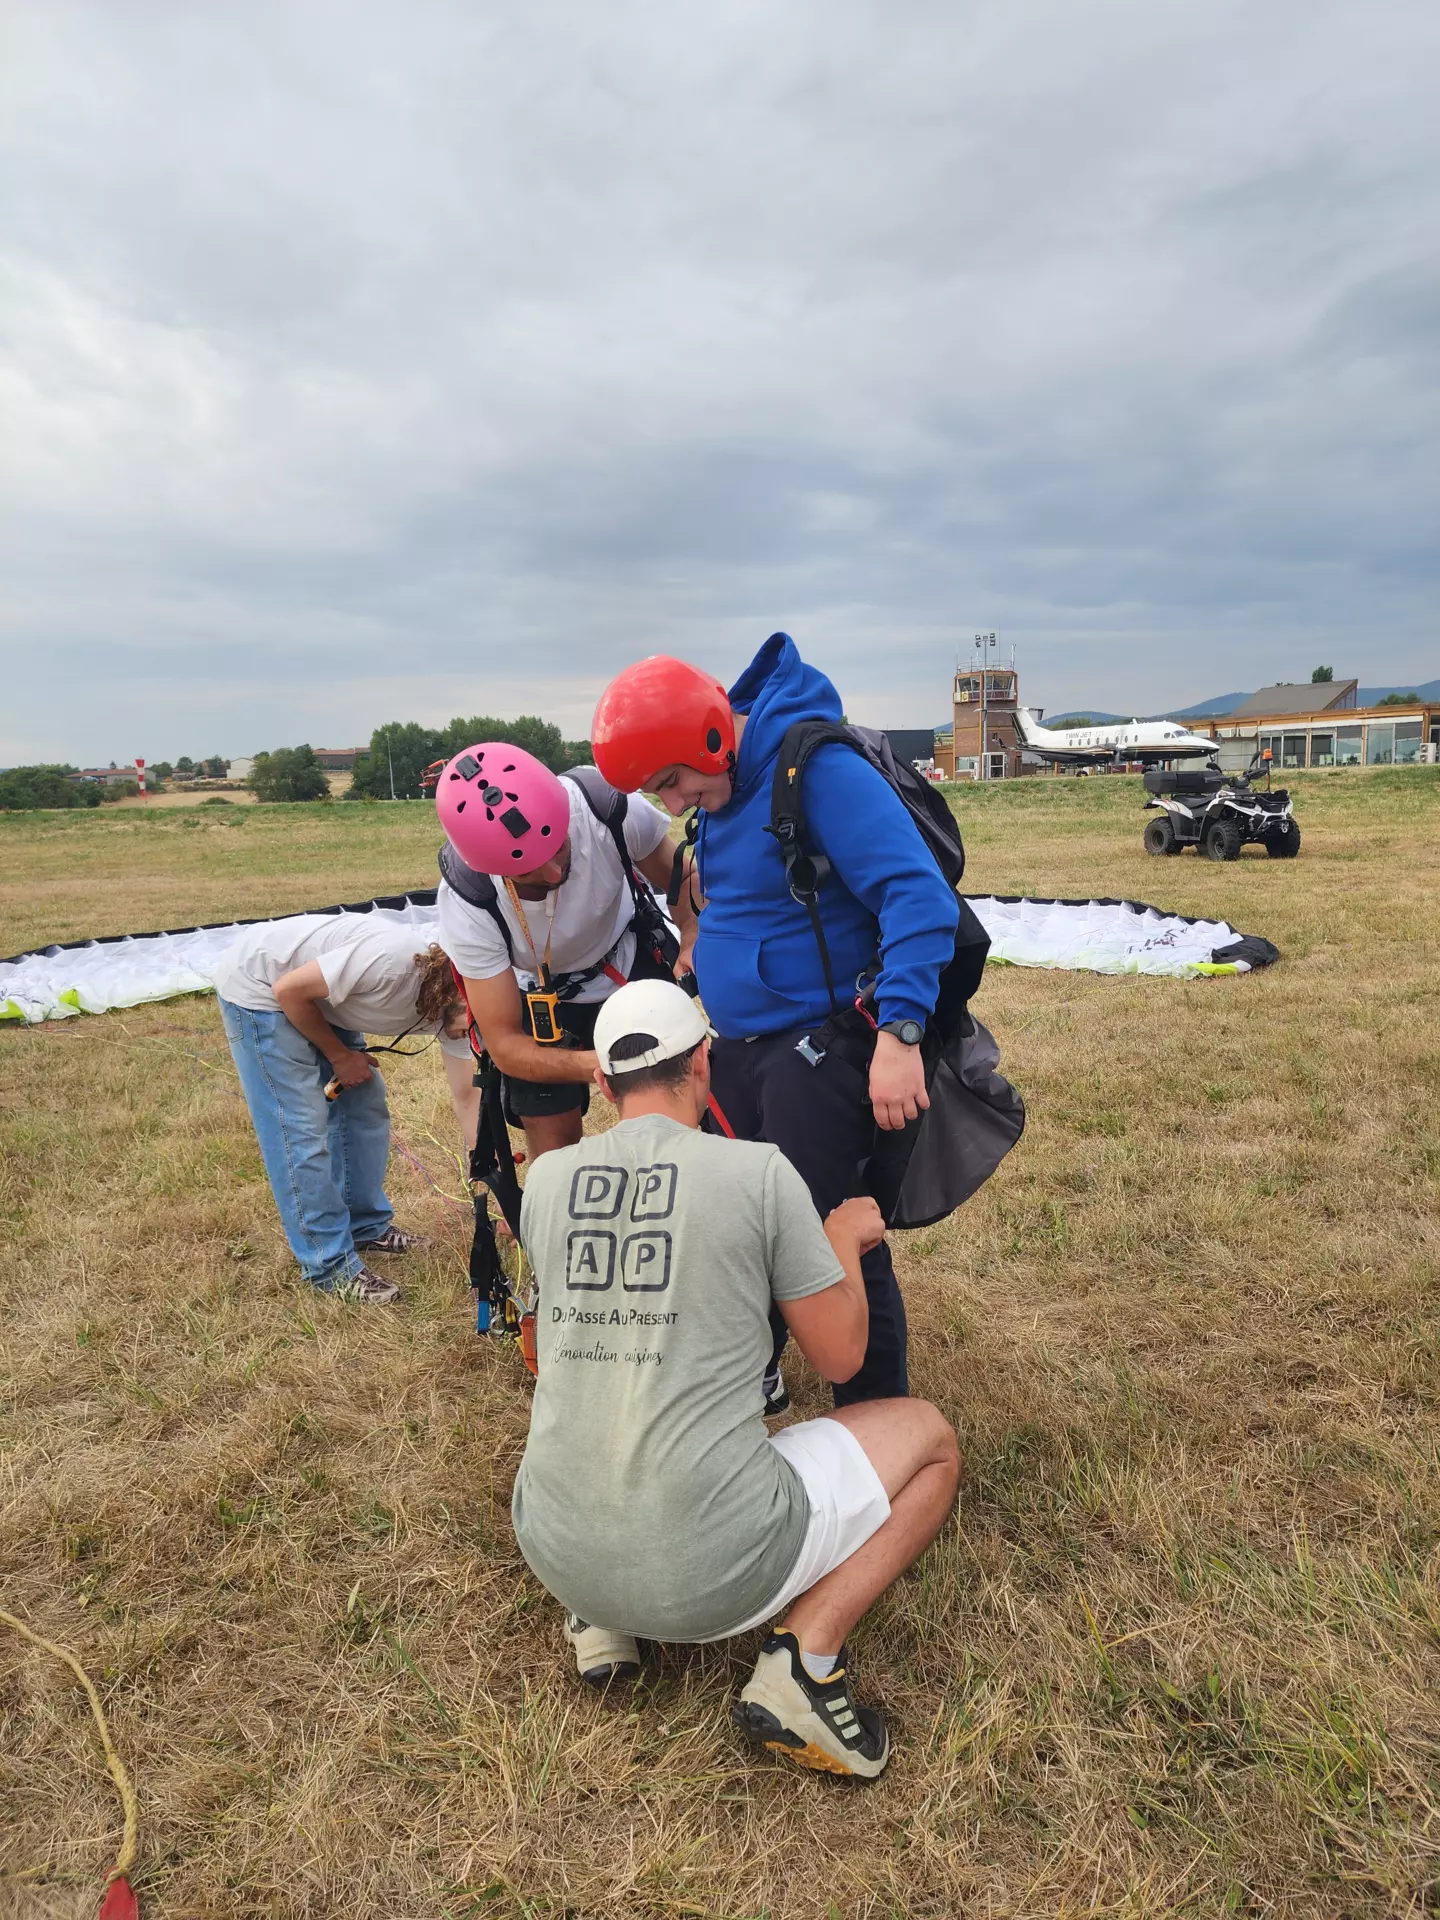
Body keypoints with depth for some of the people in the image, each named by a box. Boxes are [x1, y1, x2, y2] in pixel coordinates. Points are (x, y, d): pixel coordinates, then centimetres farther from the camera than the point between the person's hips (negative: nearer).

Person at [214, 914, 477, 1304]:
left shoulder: (452, 1003, -10)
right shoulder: (392, 961, -36)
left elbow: (466, 1098, -3)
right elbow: (289, 989, -25)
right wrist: (339, 1056, -11)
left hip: (319, 996, 8)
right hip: (258, 989, -8)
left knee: (366, 1106, 7)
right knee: (302, 1127, -9)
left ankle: (367, 1228, 24)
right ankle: (331, 1266, 1)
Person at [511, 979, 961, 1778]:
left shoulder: (546, 1177, 1)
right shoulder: (760, 1171, -12)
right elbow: (840, 1356, -2)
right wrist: (845, 1240, 17)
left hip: (555, 1553, 5)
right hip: (714, 1574, -5)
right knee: (929, 1437, 15)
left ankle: (598, 1620, 18)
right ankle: (807, 1652, -3)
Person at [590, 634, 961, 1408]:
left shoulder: (820, 771, -21)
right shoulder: (723, 788, 7)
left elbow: (917, 896, -27)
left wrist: (899, 1033, -31)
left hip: (818, 1048, -9)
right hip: (739, 1046, 9)